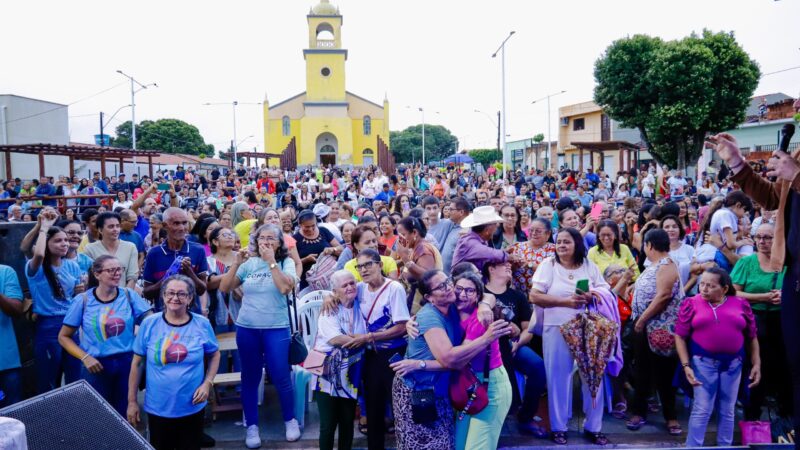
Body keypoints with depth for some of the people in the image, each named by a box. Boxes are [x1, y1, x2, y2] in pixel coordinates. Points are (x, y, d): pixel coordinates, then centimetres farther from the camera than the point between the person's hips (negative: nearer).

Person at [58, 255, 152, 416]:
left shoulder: (129, 295, -2)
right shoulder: (83, 300, -5)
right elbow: (64, 337, 1)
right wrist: (85, 357, -10)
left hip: (126, 362, 1)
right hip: (97, 366, -1)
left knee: (125, 414, 11)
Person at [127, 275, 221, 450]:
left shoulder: (202, 324, -6)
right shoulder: (149, 324, -7)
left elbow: (214, 355, 8)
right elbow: (137, 363, 0)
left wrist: (208, 383, -6)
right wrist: (132, 401, 2)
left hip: (192, 407, 0)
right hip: (157, 408, 0)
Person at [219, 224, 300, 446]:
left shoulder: (286, 262, -1)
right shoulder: (249, 263, 4)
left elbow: (285, 288, -19)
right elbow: (224, 288, 1)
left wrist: (271, 261, -16)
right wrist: (236, 263, -10)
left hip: (276, 328, -2)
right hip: (246, 328, 3)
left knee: (281, 376, -2)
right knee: (250, 377, 10)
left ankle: (290, 420, 21)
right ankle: (252, 426, 23)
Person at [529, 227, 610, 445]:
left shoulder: (589, 265, 8)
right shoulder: (548, 264, -1)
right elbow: (534, 296, -8)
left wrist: (592, 295, -14)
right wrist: (565, 301, -16)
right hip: (557, 330, -2)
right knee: (558, 378, 5)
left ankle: (593, 427, 24)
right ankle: (558, 427, 20)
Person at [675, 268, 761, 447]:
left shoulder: (741, 304, 2)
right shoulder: (692, 304, -5)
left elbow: (751, 337, 8)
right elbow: (680, 336, -4)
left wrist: (756, 364, 3)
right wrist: (686, 365, -11)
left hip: (733, 364, 3)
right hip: (703, 362, -2)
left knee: (728, 411, 12)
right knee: (701, 410, -2)